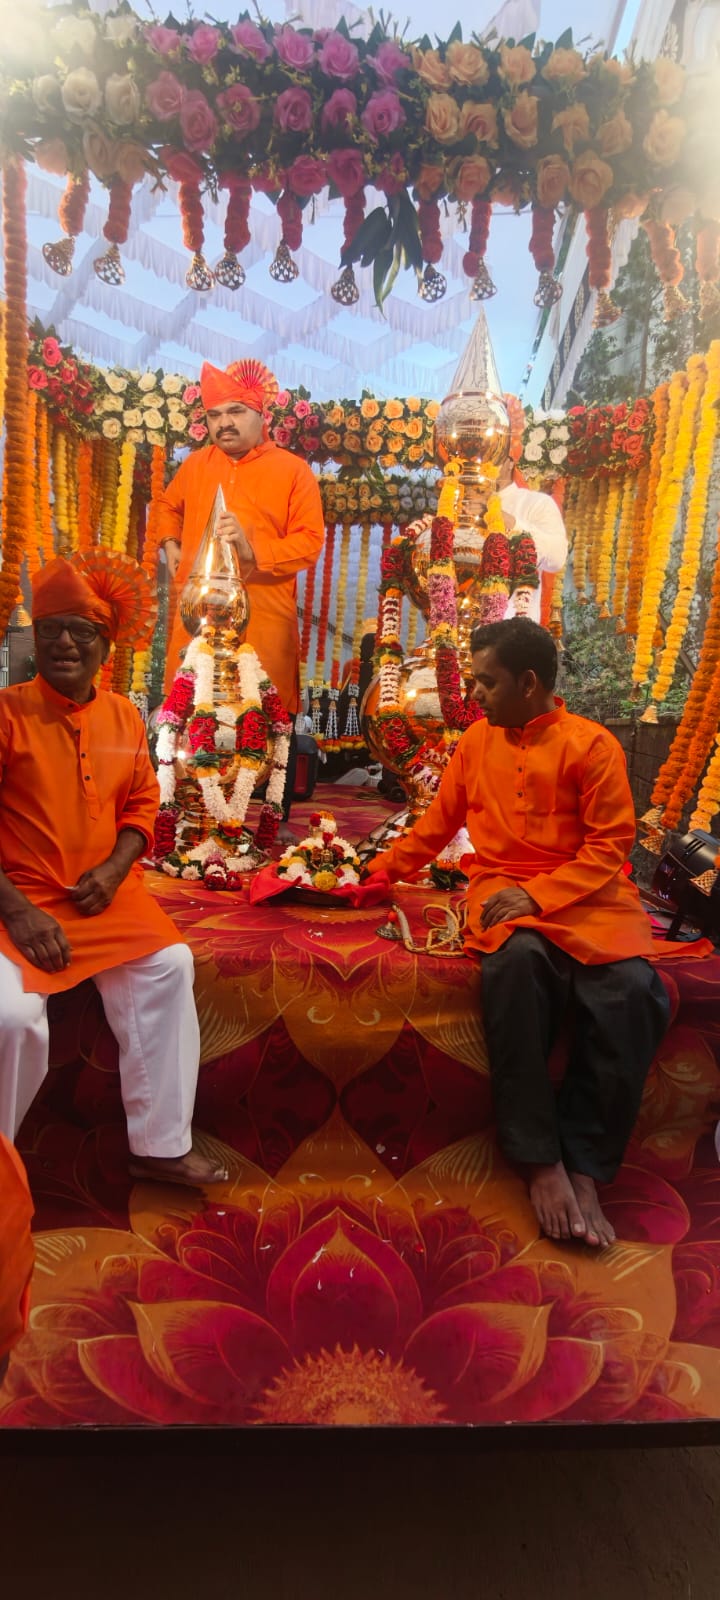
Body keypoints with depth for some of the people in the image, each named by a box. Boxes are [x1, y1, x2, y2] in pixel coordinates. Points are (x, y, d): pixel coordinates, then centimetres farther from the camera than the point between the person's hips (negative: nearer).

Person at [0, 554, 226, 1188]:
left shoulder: (124, 716, 6)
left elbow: (142, 802, 12)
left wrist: (115, 868, -7)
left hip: (105, 890, 4)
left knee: (170, 965, -14)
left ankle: (160, 1143, 2)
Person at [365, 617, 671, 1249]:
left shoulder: (592, 745, -3)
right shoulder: (477, 742, 11)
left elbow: (609, 846, -6)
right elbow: (435, 826, 21)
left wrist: (537, 894, -16)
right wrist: (380, 872, 22)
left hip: (585, 892, -1)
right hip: (502, 890, 2)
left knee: (631, 990, -31)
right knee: (518, 959, -35)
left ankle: (585, 1169, -16)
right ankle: (541, 1160, -24)